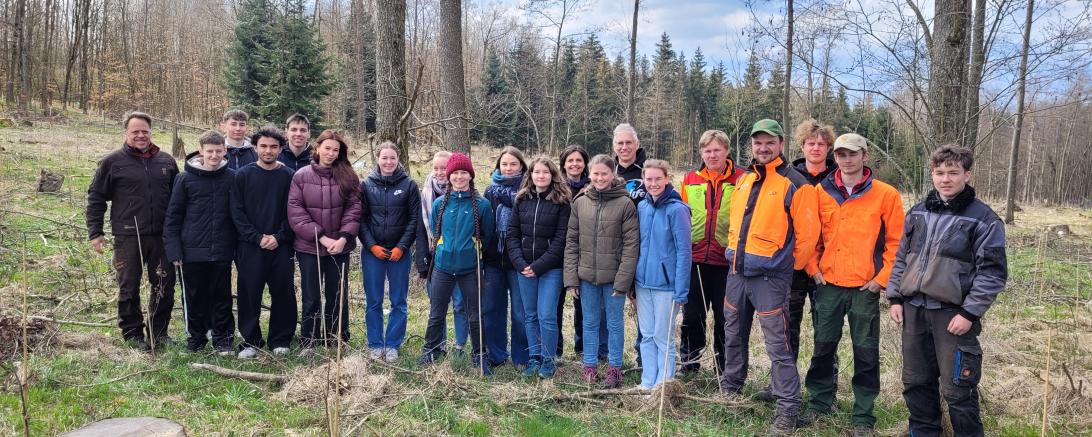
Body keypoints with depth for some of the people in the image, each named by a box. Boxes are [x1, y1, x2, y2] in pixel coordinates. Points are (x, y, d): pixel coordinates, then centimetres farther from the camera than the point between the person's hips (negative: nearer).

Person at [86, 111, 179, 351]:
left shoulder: (166, 161, 9)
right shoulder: (113, 162, 0)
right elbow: (96, 197, 3)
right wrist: (95, 232, -1)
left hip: (162, 236, 3)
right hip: (128, 237, -3)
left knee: (164, 286, 8)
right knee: (129, 288, 6)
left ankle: (158, 331, 22)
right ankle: (132, 333, 20)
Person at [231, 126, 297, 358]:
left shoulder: (289, 176, 3)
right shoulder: (243, 175, 2)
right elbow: (237, 212, -2)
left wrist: (279, 238, -10)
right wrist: (257, 238, -11)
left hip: (281, 247, 0)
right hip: (250, 247, 0)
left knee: (283, 294, 5)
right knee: (249, 295, 5)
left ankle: (280, 340, 18)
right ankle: (251, 341, 17)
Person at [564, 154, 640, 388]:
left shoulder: (625, 204, -7)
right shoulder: (580, 203, 4)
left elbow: (631, 244, -9)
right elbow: (571, 242, 5)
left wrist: (622, 280, -14)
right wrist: (571, 277, -1)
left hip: (614, 276, -3)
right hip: (587, 276, 3)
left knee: (614, 322, 9)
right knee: (590, 322, 14)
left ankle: (614, 367, 22)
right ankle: (590, 365, 26)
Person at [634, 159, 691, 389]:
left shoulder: (676, 209, -12)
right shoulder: (642, 207, 6)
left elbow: (684, 251, -13)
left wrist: (681, 291, -16)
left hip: (666, 284, -6)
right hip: (643, 282, 6)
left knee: (663, 337, 4)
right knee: (647, 336, 13)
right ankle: (647, 384, 23)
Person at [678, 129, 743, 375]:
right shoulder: (690, 181, 8)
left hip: (727, 261, -2)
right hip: (695, 260, 2)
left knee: (725, 318, 9)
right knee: (691, 316, 10)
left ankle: (724, 369, 22)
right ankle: (689, 364, 24)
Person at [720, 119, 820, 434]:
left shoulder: (795, 184, -10)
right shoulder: (743, 180, 10)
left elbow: (807, 234, -10)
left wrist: (789, 266, -1)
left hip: (769, 277, -7)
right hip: (736, 271, 7)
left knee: (777, 344, -4)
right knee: (733, 336, 19)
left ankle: (788, 411, 5)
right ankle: (730, 389, 36)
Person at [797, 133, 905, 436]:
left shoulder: (885, 194, -4)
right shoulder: (821, 192, 3)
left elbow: (896, 241, -2)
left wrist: (882, 279, -6)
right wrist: (814, 268, 1)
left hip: (865, 287, -2)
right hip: (828, 285, 2)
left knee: (865, 352, 5)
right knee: (823, 347, 12)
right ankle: (819, 402, 27)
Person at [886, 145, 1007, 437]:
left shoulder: (983, 218, -5)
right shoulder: (917, 213, 10)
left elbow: (992, 273, -8)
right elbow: (901, 259, 16)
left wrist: (969, 313, -13)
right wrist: (895, 298, 9)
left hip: (953, 314, -5)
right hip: (913, 311, 5)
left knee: (957, 388, 0)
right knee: (916, 381, 15)